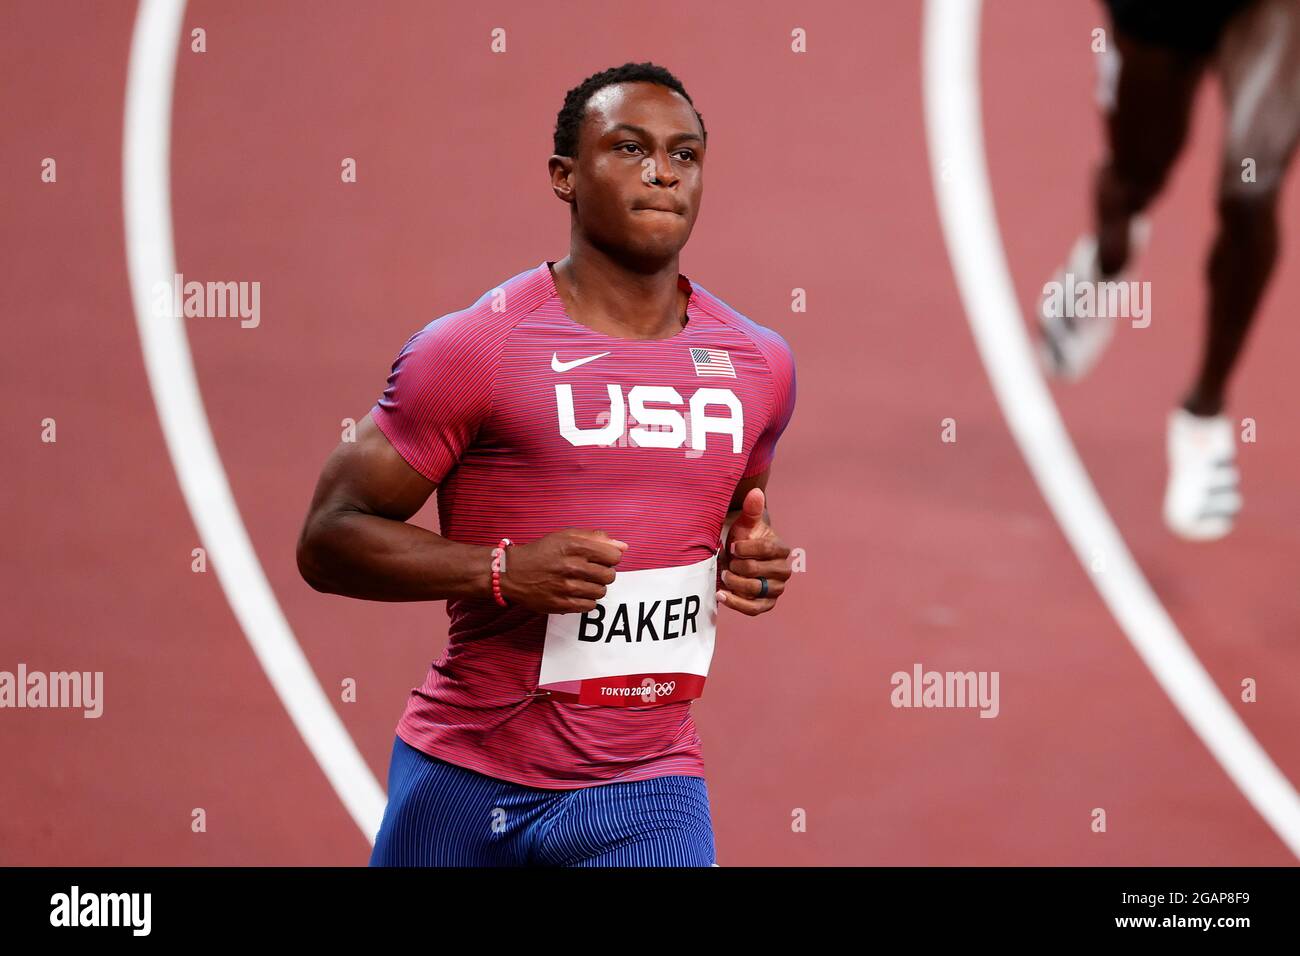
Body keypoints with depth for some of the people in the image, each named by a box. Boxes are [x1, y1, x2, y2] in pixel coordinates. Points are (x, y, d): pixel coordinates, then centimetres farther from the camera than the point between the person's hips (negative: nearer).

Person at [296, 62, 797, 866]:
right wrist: (501, 572, -20)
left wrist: (754, 559, 4)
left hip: (645, 796, 2)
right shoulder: (475, 347, -7)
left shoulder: (759, 366, 7)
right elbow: (330, 538, -6)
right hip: (465, 782, -2)